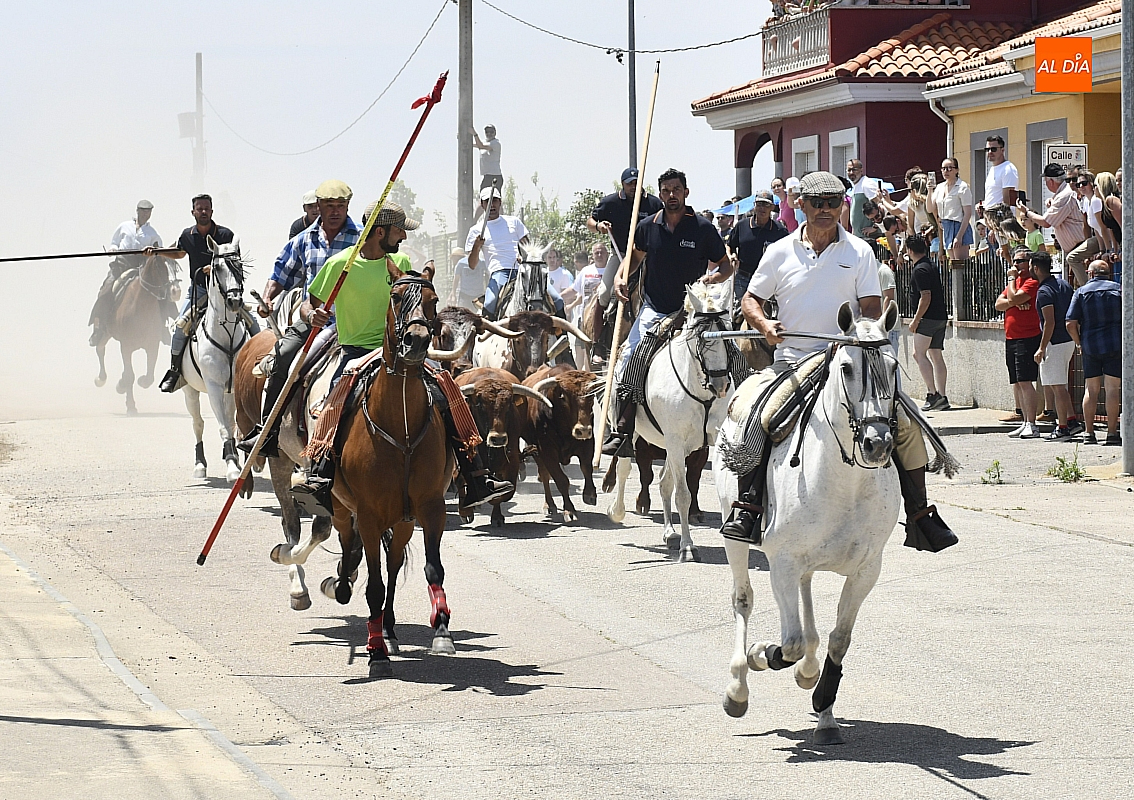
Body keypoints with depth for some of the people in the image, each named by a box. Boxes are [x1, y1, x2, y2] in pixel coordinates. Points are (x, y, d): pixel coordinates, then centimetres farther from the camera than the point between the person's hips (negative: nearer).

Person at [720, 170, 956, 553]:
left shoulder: (859, 252, 7)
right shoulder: (780, 253, 7)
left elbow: (872, 309, 2)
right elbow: (751, 300, 13)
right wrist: (764, 323, -10)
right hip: (792, 361, -1)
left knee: (906, 425, -10)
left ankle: (919, 514, 3)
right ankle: (747, 505, -20)